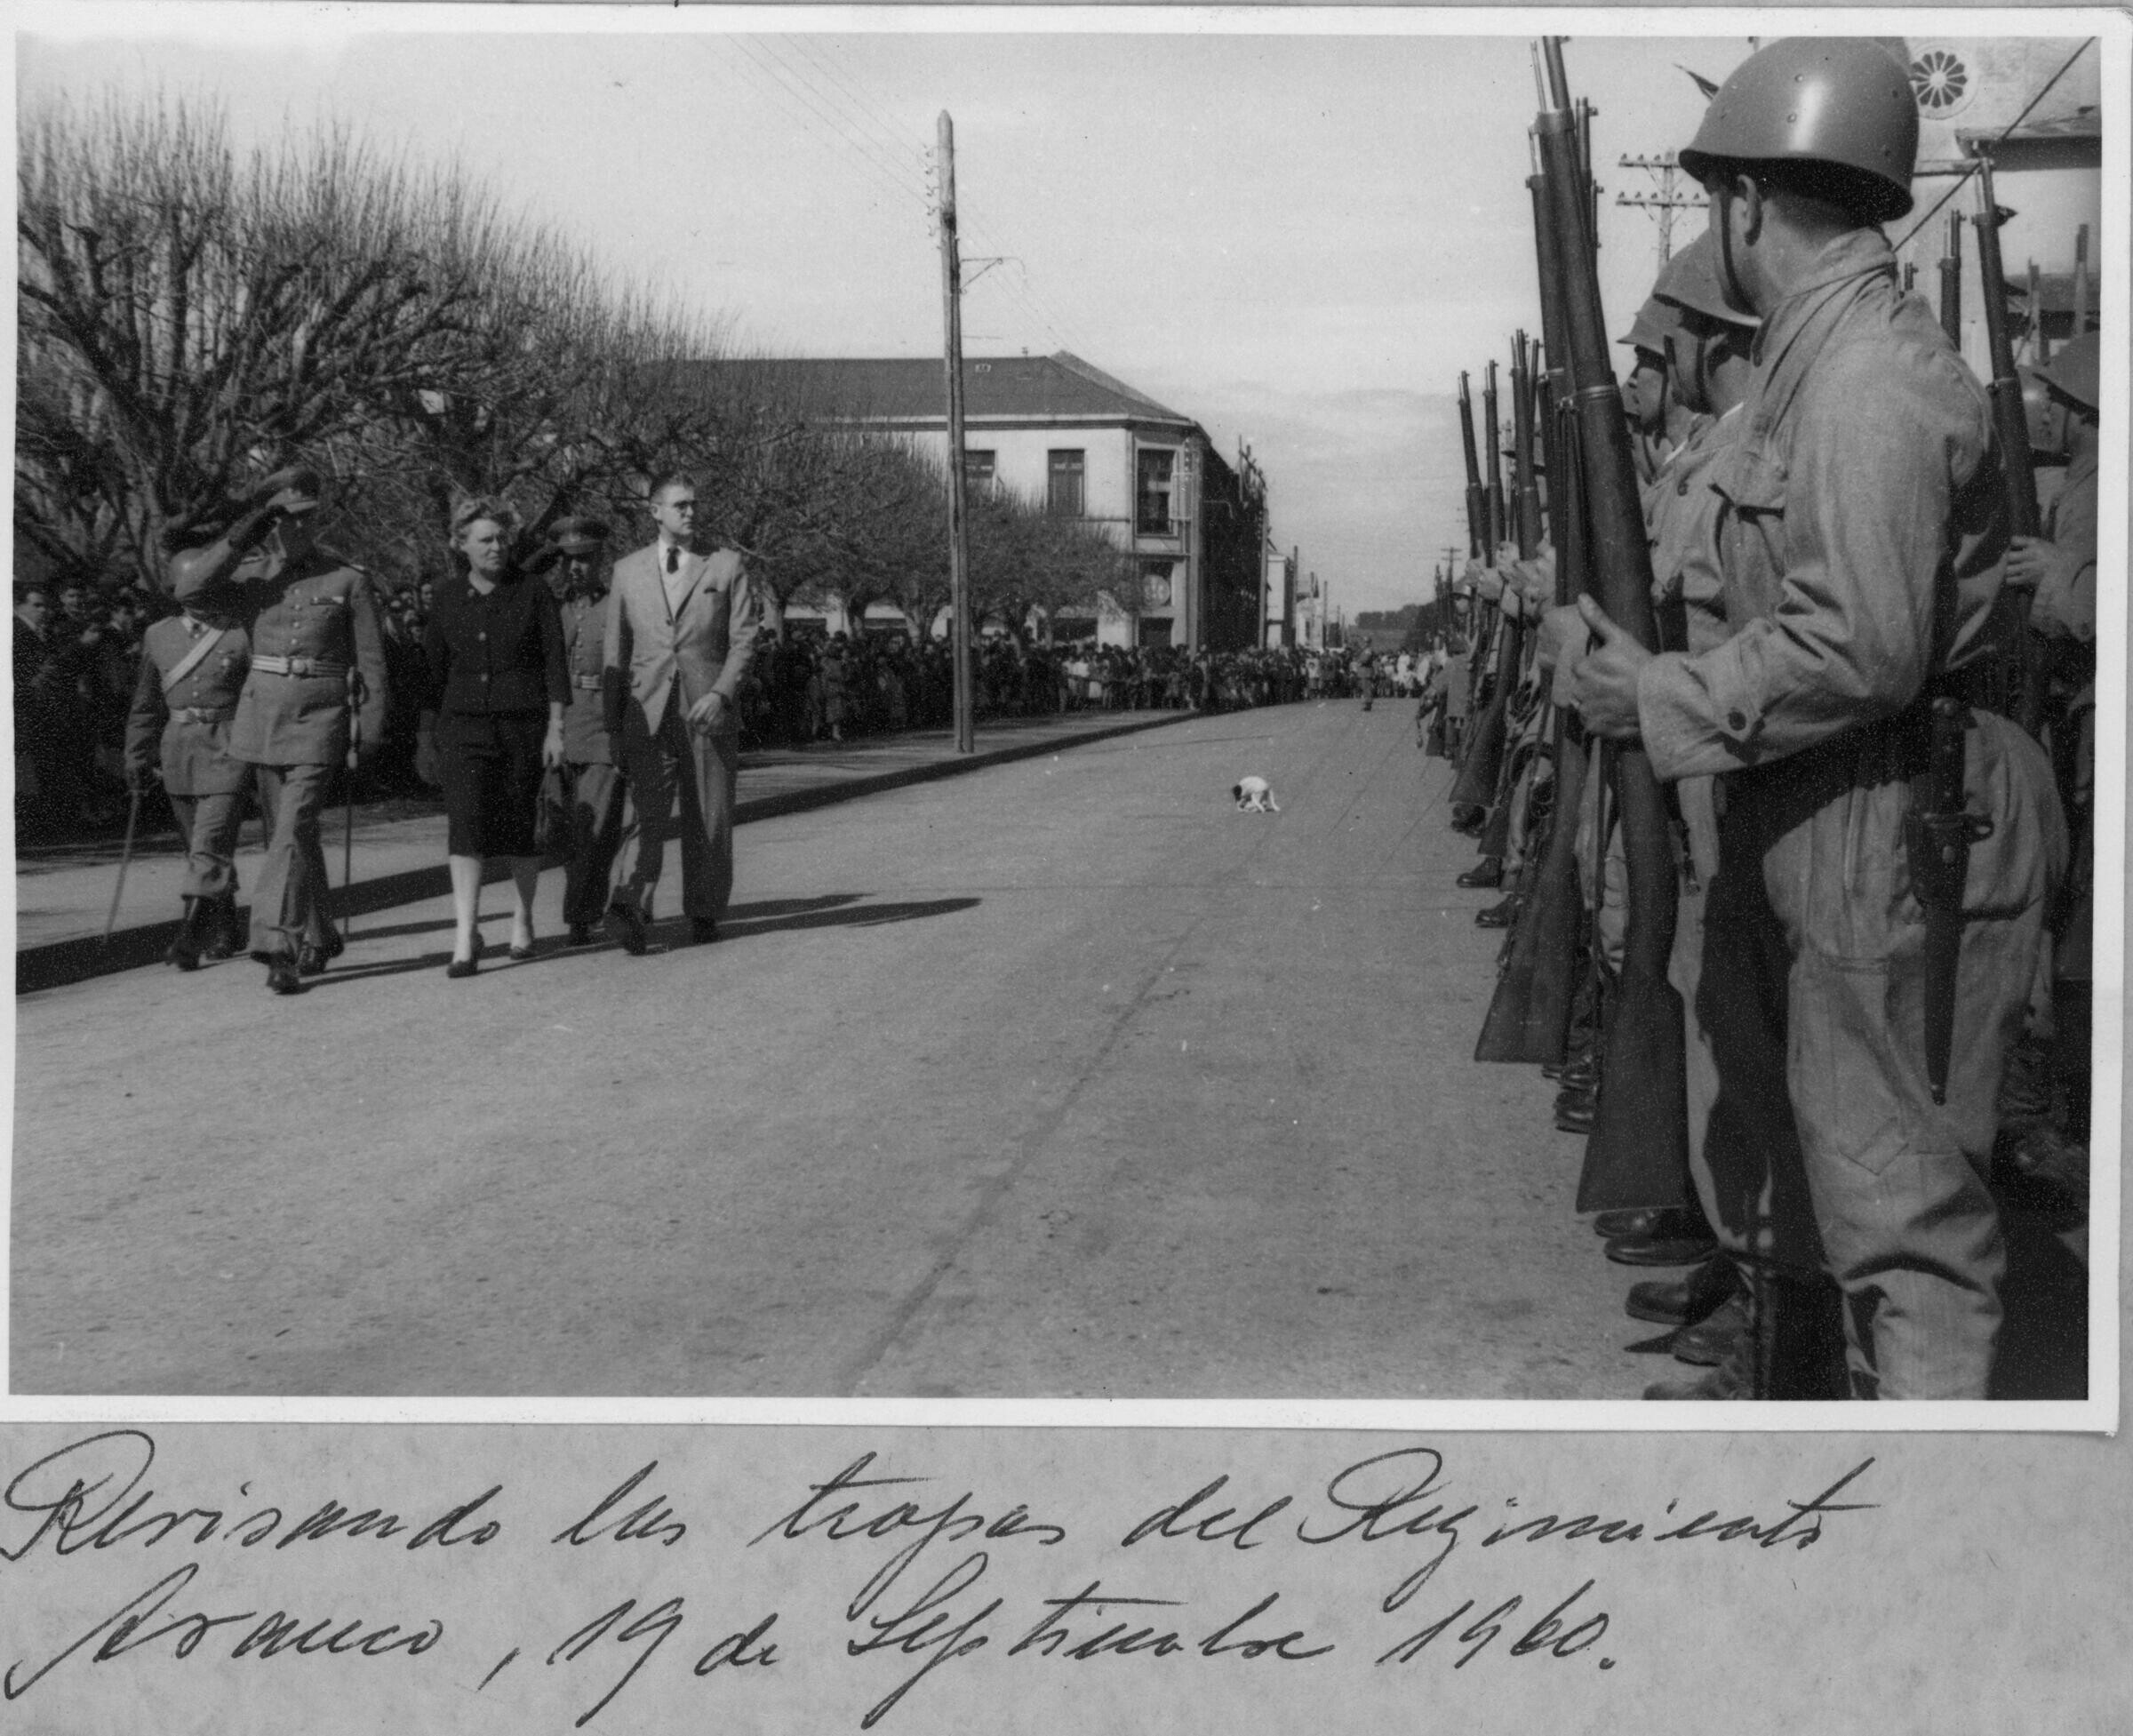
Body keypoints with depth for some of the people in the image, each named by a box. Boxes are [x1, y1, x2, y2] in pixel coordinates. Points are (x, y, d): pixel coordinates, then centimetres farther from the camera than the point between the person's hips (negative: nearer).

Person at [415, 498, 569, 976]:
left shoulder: (533, 593, 0)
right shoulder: (447, 597, 6)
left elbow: (554, 663, -1)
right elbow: (433, 668, 11)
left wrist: (555, 728, -8)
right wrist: (427, 737, 10)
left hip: (524, 724, -1)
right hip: (464, 726, 1)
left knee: (521, 826, 6)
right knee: (466, 825, -13)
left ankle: (522, 919, 27)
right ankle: (465, 937, -18)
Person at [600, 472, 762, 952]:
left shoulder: (726, 564, 7)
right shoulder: (627, 570, 11)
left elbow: (744, 638, 1)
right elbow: (616, 651, 12)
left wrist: (721, 694, -14)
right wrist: (612, 724, 7)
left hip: (708, 709, 0)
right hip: (648, 710, 0)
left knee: (709, 819, 5)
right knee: (648, 813, -14)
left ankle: (704, 914, 19)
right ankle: (629, 909, -27)